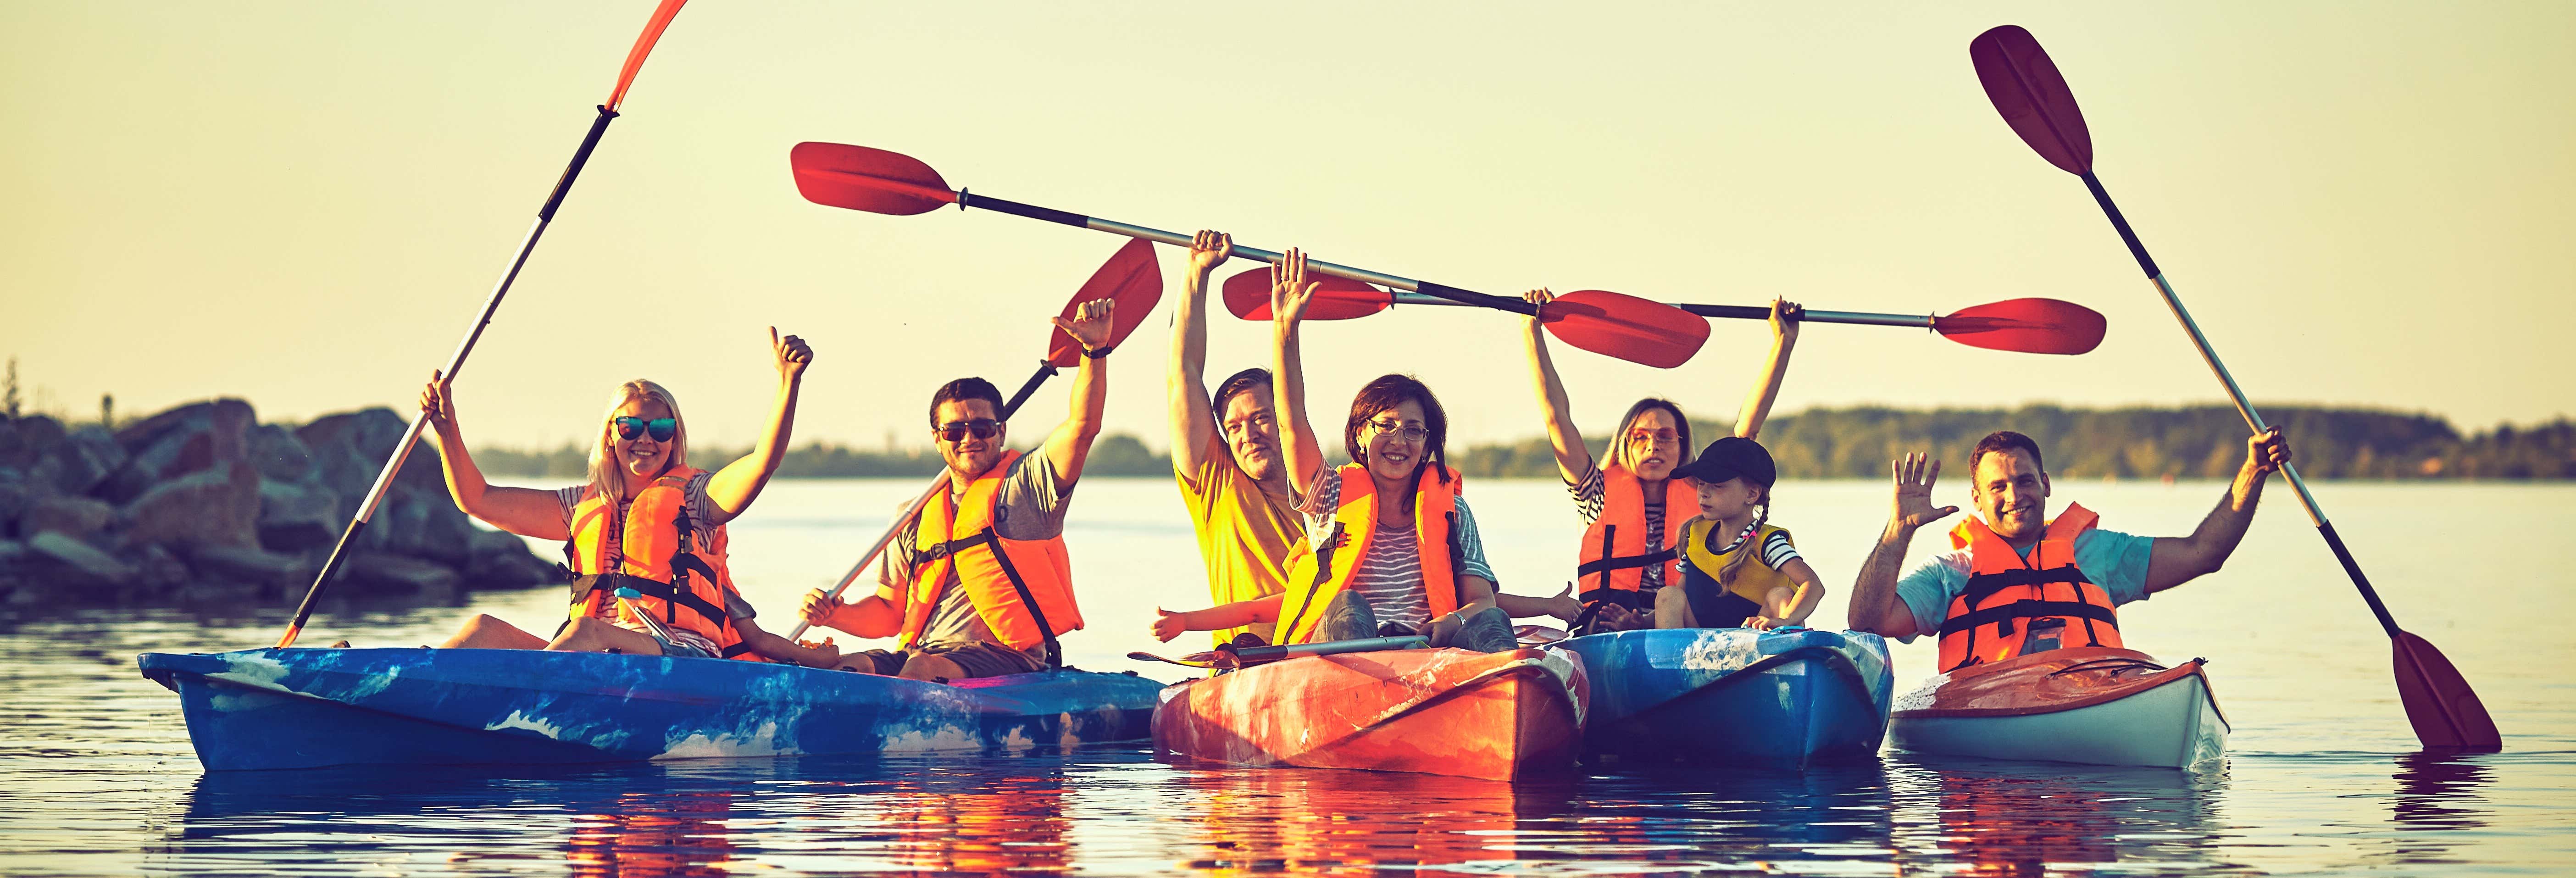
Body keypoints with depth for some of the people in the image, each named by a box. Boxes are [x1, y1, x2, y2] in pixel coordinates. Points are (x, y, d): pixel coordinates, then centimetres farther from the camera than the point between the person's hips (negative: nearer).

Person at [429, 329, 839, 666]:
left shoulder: (695, 496, 10)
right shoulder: (584, 506, 23)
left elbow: (763, 462, -9)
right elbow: (478, 499, 23)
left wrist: (789, 380, -22)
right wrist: (447, 426, 13)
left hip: (680, 657, -5)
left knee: (586, 631, -35)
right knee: (487, 630, -19)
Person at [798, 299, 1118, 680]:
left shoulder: (1024, 484, 8)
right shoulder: (914, 519, 21)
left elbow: (1083, 427, -7)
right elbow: (889, 613, 21)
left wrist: (1095, 349, -19)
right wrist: (835, 615, 2)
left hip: (1008, 659, -5)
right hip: (924, 652, 5)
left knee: (922, 670, -35)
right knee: (845, 670, -23)